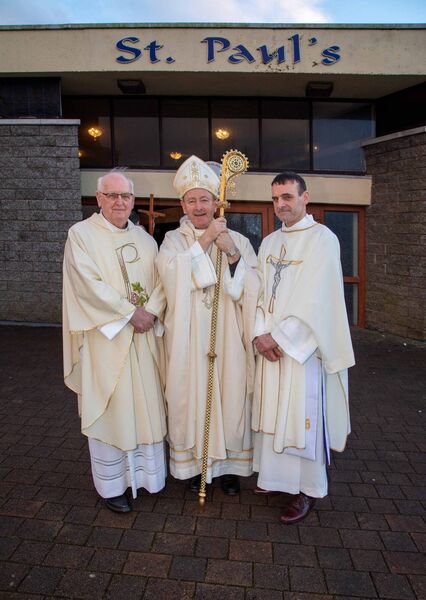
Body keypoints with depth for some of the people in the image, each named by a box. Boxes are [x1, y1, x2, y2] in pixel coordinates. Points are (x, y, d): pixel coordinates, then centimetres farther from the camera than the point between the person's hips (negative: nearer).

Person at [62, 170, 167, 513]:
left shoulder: (144, 238, 12)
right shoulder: (81, 234, -4)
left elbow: (161, 281, 6)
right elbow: (89, 284, -15)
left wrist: (152, 312, -12)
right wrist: (131, 312, -16)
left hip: (143, 336, 5)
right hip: (105, 338, -5)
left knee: (146, 405, 11)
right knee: (109, 409, 4)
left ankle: (146, 474, 29)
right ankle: (112, 485, 21)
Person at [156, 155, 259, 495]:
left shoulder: (238, 240, 5)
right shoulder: (174, 240, 5)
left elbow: (253, 288, -5)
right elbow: (171, 274, -15)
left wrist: (233, 253, -18)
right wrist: (203, 241, -16)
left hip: (227, 337, 1)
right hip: (188, 337, 0)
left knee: (230, 397, 6)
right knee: (190, 397, 6)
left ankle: (229, 464, 27)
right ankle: (194, 463, 27)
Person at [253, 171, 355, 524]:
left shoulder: (323, 239, -9)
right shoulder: (269, 242, 12)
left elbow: (315, 299, -16)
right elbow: (259, 292, 7)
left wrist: (280, 337, -15)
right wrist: (261, 333, -7)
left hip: (302, 345, -6)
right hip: (271, 344, 6)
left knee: (301, 416, 2)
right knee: (271, 411, 13)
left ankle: (308, 489, 20)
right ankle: (276, 476, 31)